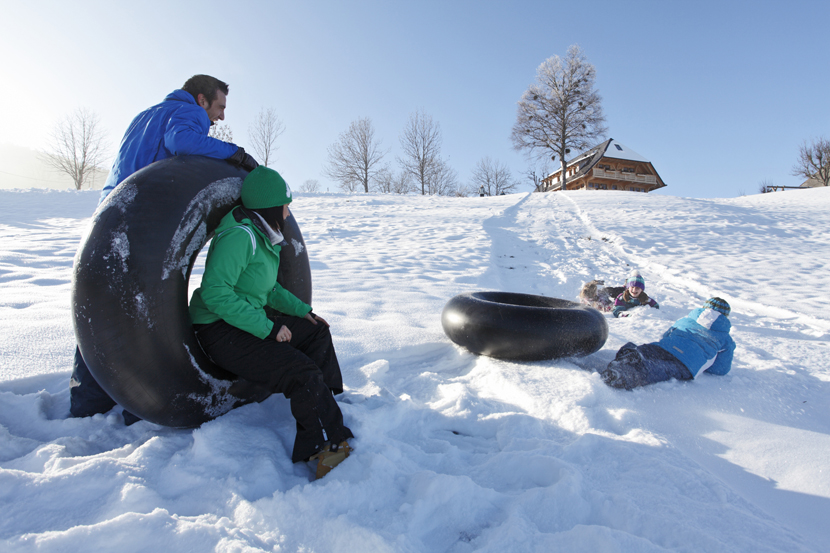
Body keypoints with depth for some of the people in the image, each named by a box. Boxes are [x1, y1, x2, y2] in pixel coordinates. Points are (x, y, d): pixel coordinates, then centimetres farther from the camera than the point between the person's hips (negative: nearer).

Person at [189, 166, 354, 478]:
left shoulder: (263, 237, 10)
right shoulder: (240, 235, -21)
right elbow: (215, 292, -29)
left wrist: (302, 310, 7)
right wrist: (267, 327, -28)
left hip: (248, 324, 10)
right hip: (219, 332, -10)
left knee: (316, 331, 10)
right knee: (300, 372, -22)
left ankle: (325, 405, 8)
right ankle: (331, 448, -12)